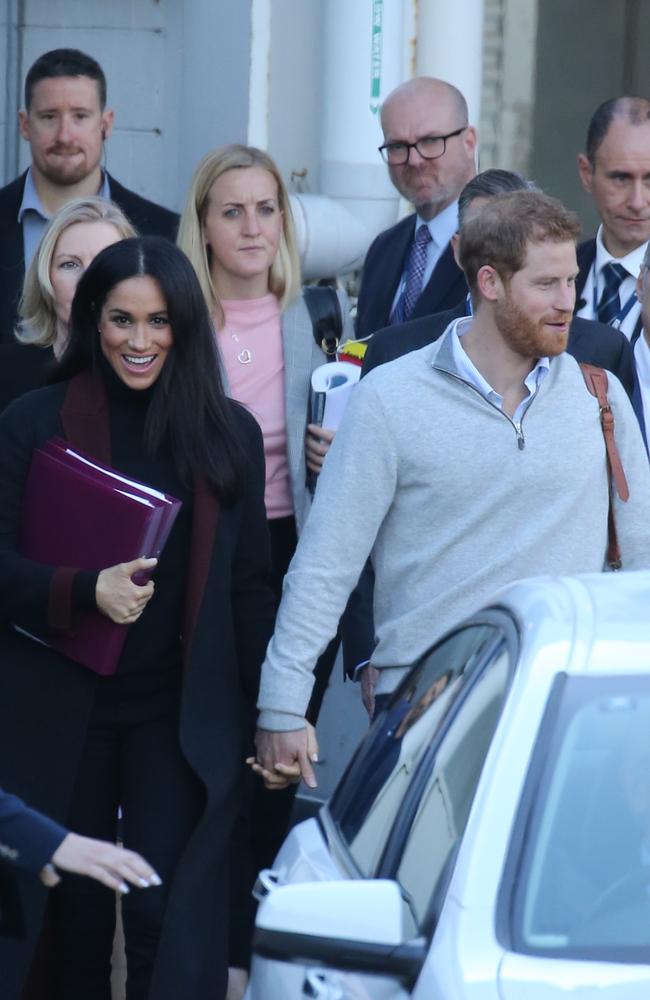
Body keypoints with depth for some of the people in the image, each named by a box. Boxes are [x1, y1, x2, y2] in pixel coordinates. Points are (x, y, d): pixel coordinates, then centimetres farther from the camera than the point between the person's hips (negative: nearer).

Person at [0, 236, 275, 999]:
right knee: (75, 915, 10)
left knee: (170, 924, -10)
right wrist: (86, 593, -22)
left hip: (182, 710, 0)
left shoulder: (228, 434, 5)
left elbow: (248, 586, 8)